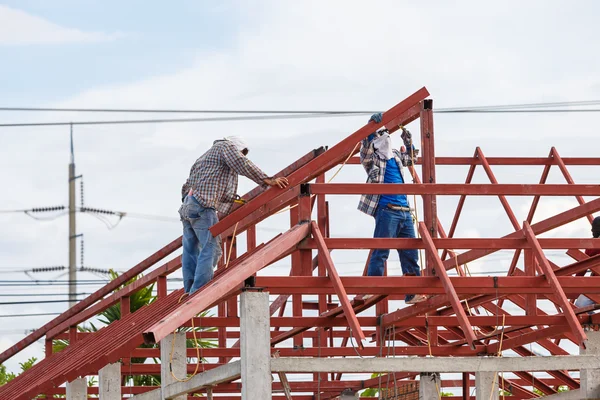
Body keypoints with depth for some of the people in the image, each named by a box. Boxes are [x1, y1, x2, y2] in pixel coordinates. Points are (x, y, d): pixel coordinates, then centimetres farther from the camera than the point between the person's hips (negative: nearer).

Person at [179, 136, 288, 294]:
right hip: (203, 206, -9)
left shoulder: (204, 157, 34)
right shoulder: (227, 146, 9)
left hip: (186, 207, 9)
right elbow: (242, 165, -9)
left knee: (191, 253, 7)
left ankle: (190, 292, 4)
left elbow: (186, 187, 34)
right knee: (210, 250, -13)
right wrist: (268, 180, -12)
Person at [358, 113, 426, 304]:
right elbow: (366, 145, -20)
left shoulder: (395, 155, 21)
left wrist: (408, 141, 27)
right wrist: (373, 124, -23)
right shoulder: (372, 158, 1)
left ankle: (413, 293, 7)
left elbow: (410, 158, 41)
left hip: (405, 211, 7)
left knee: (410, 252, 5)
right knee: (381, 252, -10)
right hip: (387, 210, -7)